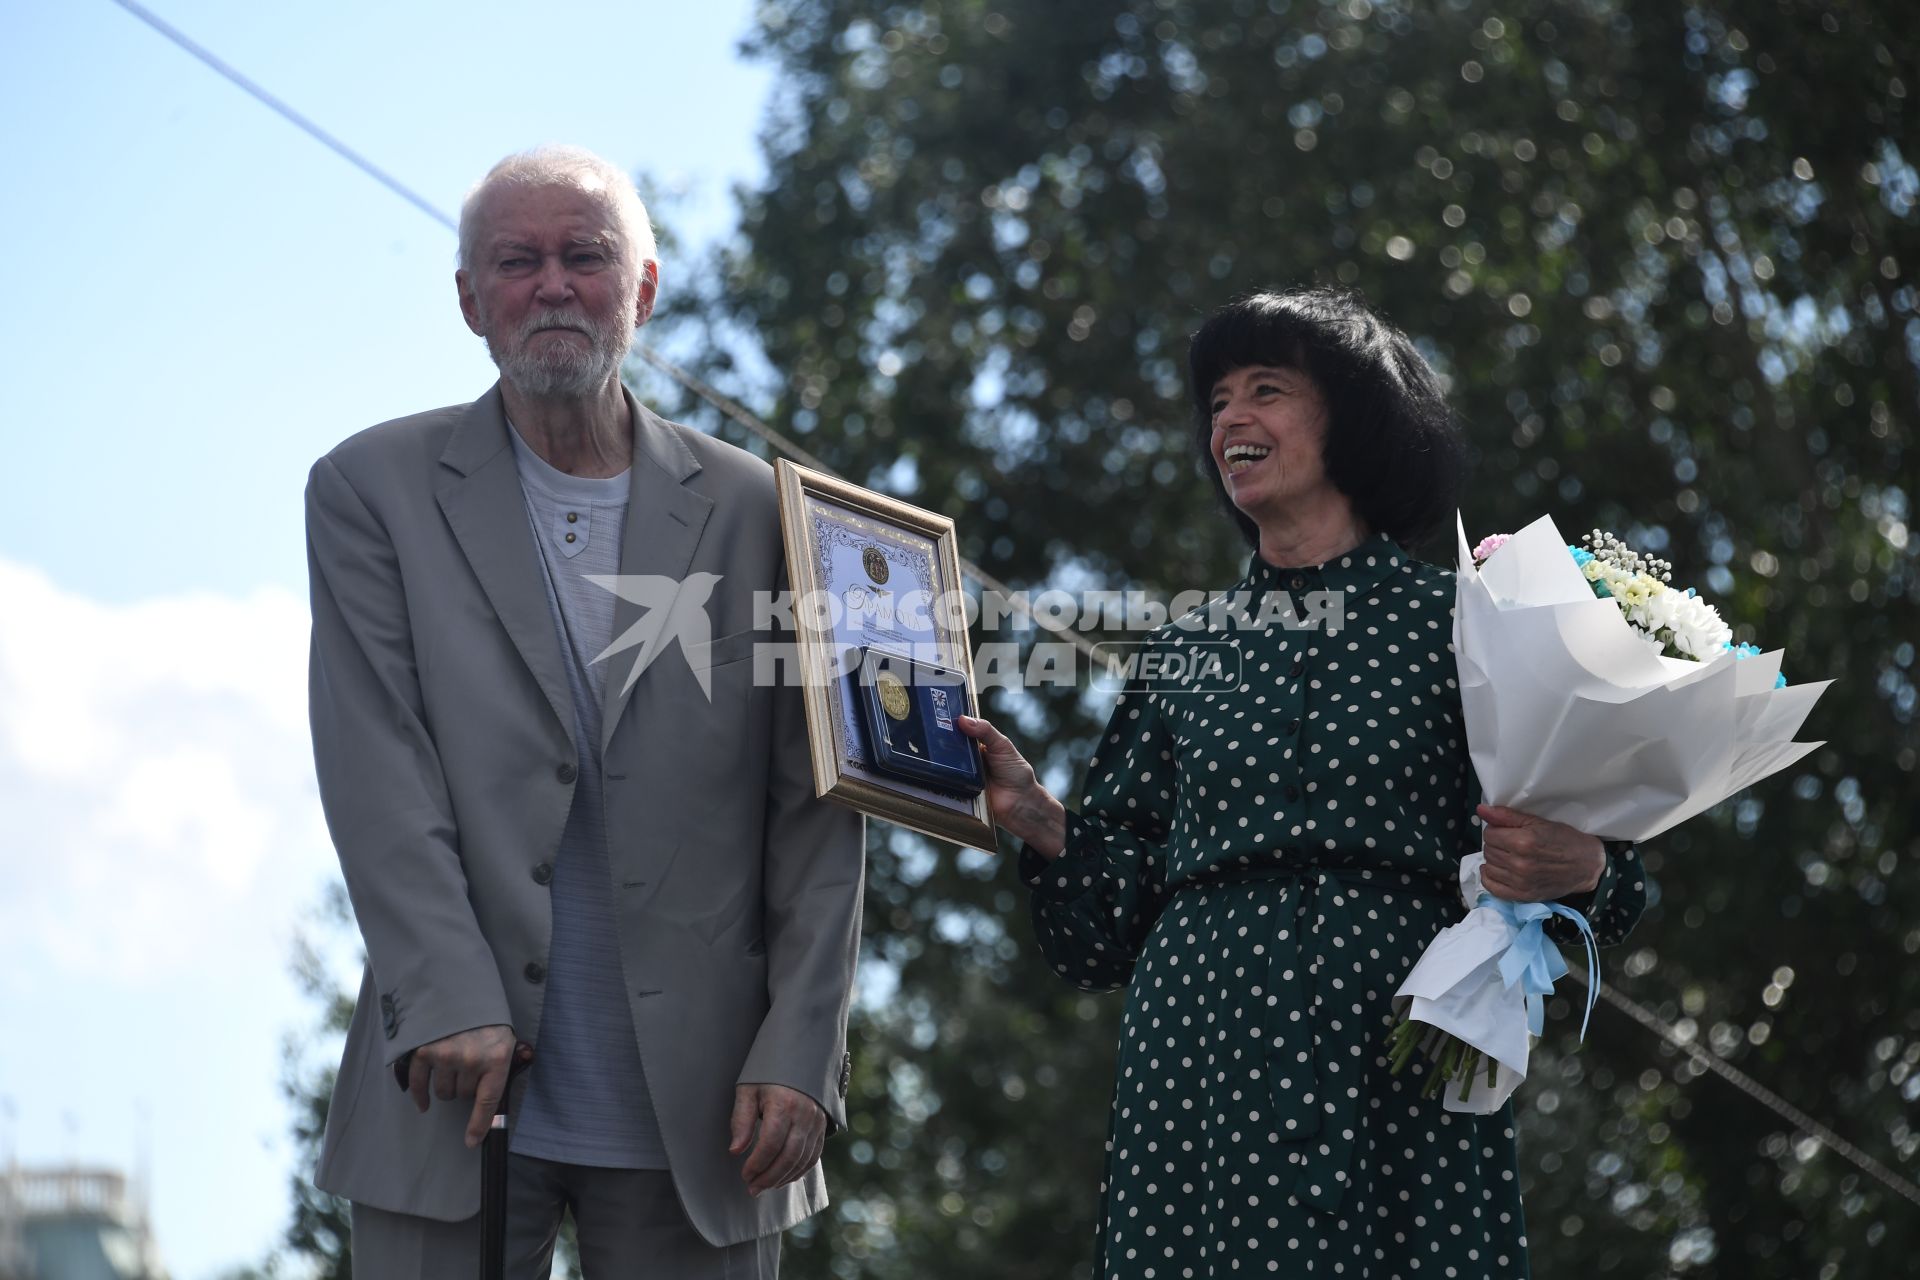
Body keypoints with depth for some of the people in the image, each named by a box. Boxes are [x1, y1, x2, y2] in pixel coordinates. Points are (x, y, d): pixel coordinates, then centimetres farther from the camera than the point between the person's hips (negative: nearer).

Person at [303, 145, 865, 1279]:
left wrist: (798, 1056, -5)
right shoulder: (375, 489, 6)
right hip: (459, 1095, -1)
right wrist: (451, 1009, -14)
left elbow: (815, 810, 5)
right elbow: (378, 772, -3)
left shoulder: (754, 509, 8)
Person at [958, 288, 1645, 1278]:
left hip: (1395, 1063, -2)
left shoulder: (1452, 625, 7)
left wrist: (1575, 870, -18)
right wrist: (1036, 820, -4)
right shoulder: (1185, 654, 16)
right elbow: (1118, 912, 12)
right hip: (1202, 1064, 3)